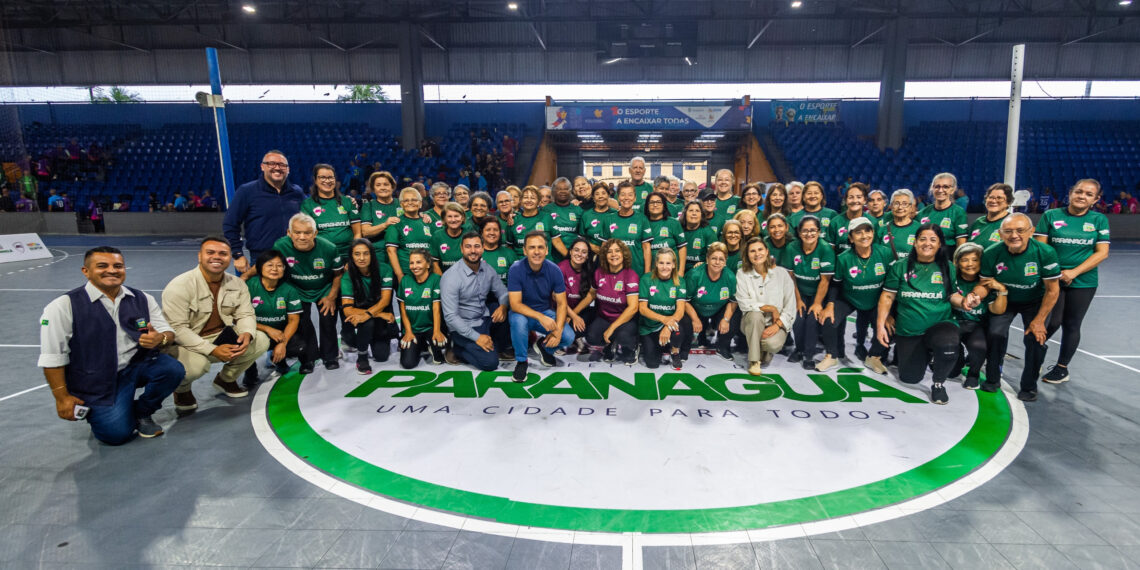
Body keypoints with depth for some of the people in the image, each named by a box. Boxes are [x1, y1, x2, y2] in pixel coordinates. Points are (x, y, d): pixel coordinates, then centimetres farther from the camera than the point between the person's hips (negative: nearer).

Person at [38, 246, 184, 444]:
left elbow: (167, 332, 6)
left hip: (137, 366, 4)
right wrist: (62, 397, -6)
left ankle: (142, 413, 3)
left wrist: (160, 339, -20)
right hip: (95, 382, -3)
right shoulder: (64, 306, -8)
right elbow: (52, 357, -7)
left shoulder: (142, 299, 4)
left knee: (173, 369, -26)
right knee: (117, 434, -17)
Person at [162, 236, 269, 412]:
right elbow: (177, 329, -22)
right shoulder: (179, 286, -18)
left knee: (261, 341, -13)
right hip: (184, 344, -5)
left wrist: (247, 334, -25)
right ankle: (182, 389, 5)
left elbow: (246, 314, 0)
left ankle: (226, 379, 13)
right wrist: (212, 350, -28)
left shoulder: (237, 284, 0)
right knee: (196, 364, -37)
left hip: (222, 338, 6)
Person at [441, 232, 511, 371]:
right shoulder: (451, 276, -19)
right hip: (463, 327, -6)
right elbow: (450, 316, -21)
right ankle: (458, 351, 5)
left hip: (485, 319, 6)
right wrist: (476, 337, -23)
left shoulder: (487, 269, -1)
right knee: (490, 362, -21)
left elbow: (502, 292, 9)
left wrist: (503, 306, -17)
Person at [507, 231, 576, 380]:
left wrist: (558, 330, -23)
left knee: (569, 336, -21)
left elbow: (561, 303, -8)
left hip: (546, 312, 2)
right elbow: (515, 304, -23)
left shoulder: (554, 270, -12)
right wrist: (540, 317, -36)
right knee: (518, 320, -38)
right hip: (523, 312, -2)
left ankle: (543, 346, 14)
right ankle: (521, 361, -11)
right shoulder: (516, 269, -19)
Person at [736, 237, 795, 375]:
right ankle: (754, 361, -21)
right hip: (752, 322, 1)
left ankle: (765, 354, 9)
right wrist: (771, 308, -17)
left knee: (773, 344, -32)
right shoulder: (742, 274, -2)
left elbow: (790, 306, -5)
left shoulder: (782, 273, -2)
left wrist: (777, 325, -18)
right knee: (755, 315, -35)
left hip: (777, 324, 0)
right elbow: (743, 303, -12)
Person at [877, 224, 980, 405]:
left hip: (940, 324, -1)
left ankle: (938, 383, -7)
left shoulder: (948, 267, 2)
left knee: (948, 346, -38)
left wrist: (964, 301, -17)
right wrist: (880, 324, -7)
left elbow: (953, 295, 7)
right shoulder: (900, 267, -1)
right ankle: (924, 355, 43)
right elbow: (887, 296, 0)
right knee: (910, 378, 7)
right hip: (908, 331, 1)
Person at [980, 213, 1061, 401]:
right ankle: (992, 380, 8)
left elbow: (1052, 290, -17)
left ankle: (1029, 386, 9)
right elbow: (985, 283, -9)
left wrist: (1039, 320, -17)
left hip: (1035, 301, -1)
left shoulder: (1045, 252, -25)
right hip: (1005, 299, 1)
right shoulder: (991, 253, -22)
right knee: (995, 333, -15)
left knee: (1036, 338, -13)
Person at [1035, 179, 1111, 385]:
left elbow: (1102, 253, -2)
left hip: (1083, 282, 1)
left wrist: (1074, 272, -13)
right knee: (1052, 322, -8)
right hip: (1052, 280, -1)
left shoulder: (1099, 220, 3)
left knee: (1071, 325, 8)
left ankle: (1062, 368, 23)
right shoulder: (1051, 216, 0)